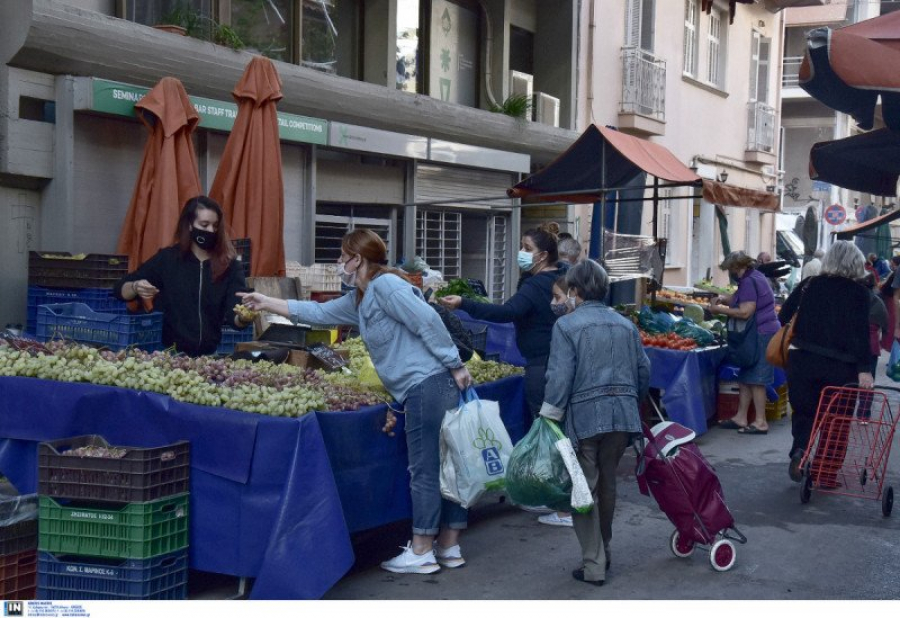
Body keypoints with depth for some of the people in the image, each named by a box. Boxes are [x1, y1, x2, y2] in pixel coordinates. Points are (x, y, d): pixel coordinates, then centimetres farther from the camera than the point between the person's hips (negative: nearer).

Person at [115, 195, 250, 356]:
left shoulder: (230, 266, 2)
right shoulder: (167, 258, 3)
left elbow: (234, 317, -6)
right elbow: (120, 289, 8)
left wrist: (244, 317, -28)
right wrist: (136, 288, -13)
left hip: (210, 355, 0)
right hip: (169, 353, 0)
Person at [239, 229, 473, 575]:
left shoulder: (385, 285, -11)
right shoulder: (358, 299, 20)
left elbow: (428, 321, -18)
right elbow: (318, 312, 27)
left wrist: (456, 366, -17)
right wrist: (266, 304, 27)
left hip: (428, 383, -10)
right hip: (423, 388, 10)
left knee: (424, 470, -4)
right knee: (443, 466, 11)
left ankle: (421, 553, 3)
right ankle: (449, 547, 17)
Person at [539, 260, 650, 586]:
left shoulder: (567, 325, -7)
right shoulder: (626, 325, 10)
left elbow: (560, 376, -13)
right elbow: (644, 371, 13)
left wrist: (549, 419, -6)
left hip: (584, 415, -5)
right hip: (623, 414, 5)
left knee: (585, 490, 4)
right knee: (607, 484, 19)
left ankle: (593, 565, 6)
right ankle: (603, 551, 32)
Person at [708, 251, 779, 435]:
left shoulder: (748, 282, -18)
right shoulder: (753, 277, 15)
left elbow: (745, 312, -24)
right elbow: (740, 298, 28)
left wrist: (719, 309, -16)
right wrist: (723, 299, 8)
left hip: (760, 335, -11)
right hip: (763, 332, 11)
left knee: (755, 379, -6)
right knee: (745, 377, 13)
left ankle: (761, 422, -3)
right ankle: (741, 418, 18)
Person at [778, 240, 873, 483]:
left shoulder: (809, 284, 4)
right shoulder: (859, 292, -4)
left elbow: (785, 314, 5)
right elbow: (861, 333, -12)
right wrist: (864, 369, -15)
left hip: (803, 360, 2)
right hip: (840, 366, -2)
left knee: (803, 411, 15)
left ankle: (799, 451, -10)